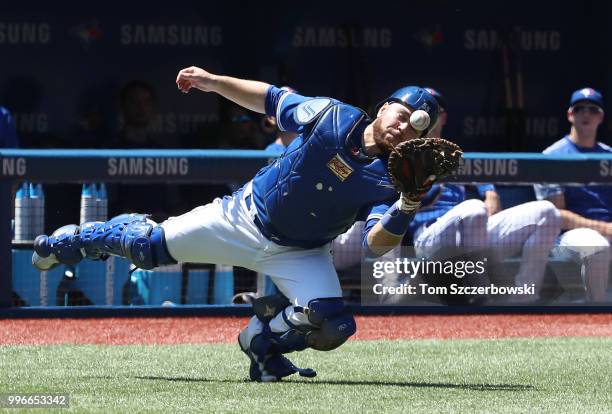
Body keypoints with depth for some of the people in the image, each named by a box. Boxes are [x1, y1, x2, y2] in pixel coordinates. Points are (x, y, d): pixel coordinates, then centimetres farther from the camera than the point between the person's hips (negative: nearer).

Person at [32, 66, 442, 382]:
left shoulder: (389, 181, -20)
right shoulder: (332, 116, -18)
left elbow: (377, 244, -32)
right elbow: (269, 98, -4)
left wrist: (406, 208, -50)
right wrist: (212, 81, -10)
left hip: (299, 253, 0)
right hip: (246, 217, 0)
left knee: (333, 328, -23)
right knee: (148, 246, 4)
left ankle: (263, 339, 9)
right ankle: (77, 240, 37)